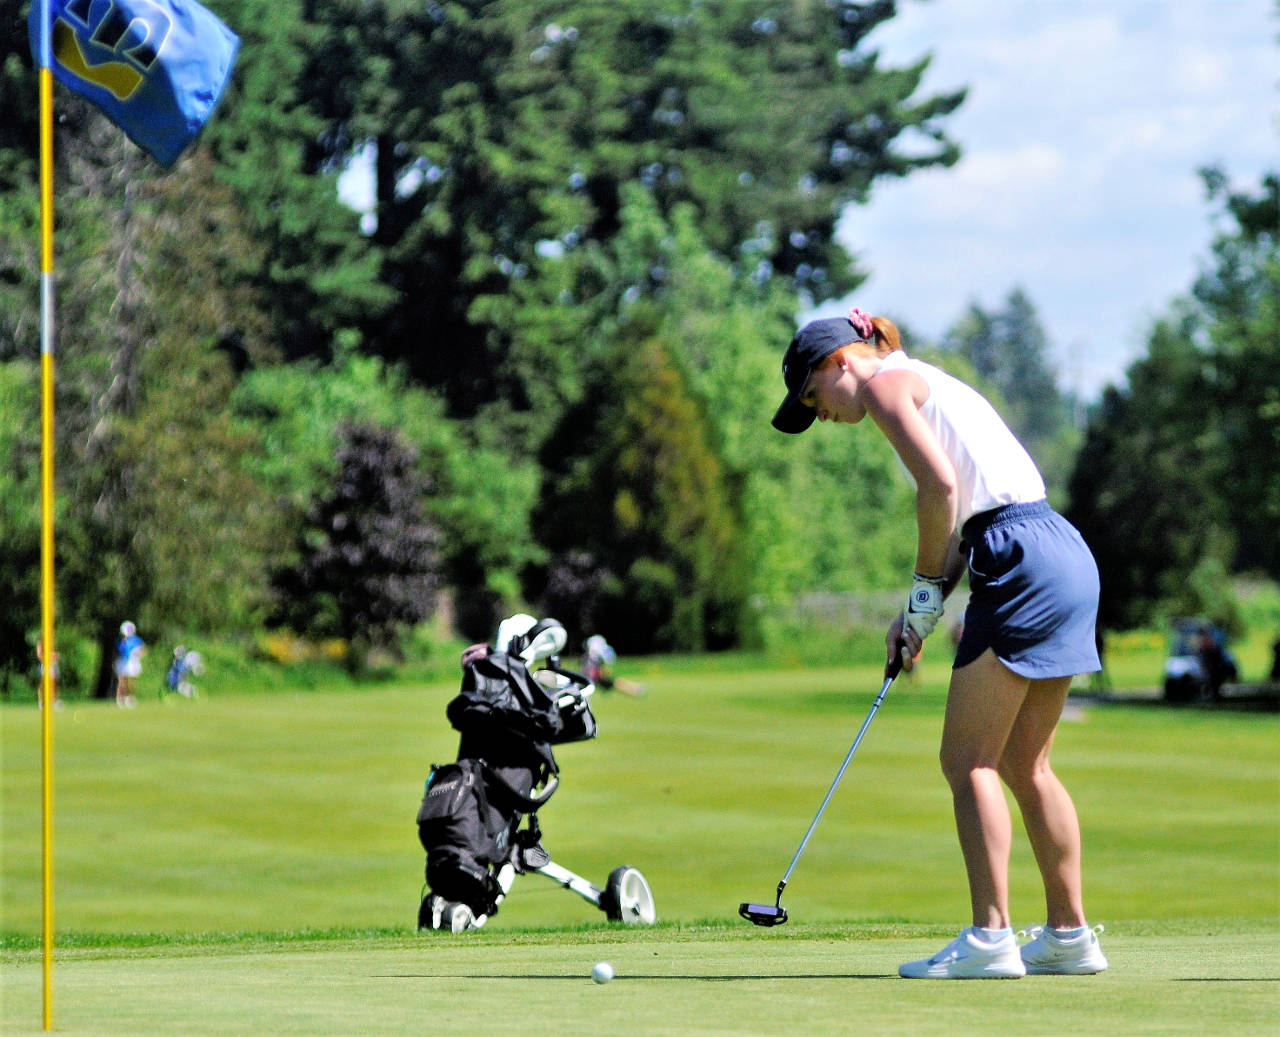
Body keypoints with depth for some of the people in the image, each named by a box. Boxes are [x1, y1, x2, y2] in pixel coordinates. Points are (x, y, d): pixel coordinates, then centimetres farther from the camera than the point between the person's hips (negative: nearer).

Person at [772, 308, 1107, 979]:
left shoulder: (887, 383, -1)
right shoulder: (930, 385, 26)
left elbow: (941, 485, -14)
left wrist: (925, 591, -4)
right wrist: (917, 617, 15)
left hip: (1022, 565, -9)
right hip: (1066, 554, 9)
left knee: (967, 760, -6)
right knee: (1024, 766, 15)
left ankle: (990, 937, -11)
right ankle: (1069, 935, 16)